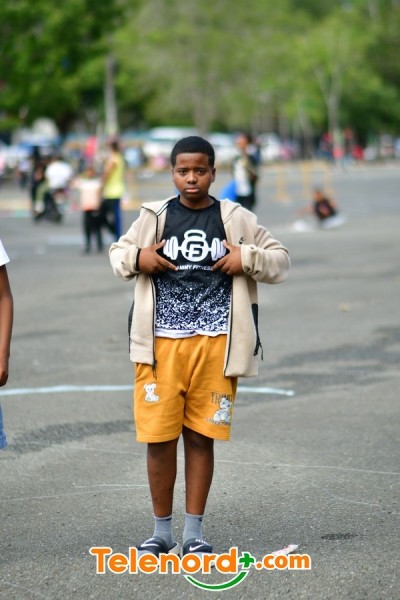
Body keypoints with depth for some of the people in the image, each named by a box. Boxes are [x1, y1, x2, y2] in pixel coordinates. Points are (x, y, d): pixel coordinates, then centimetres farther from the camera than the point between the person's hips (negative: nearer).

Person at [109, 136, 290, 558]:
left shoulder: (236, 219, 3)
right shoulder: (154, 217, 4)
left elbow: (280, 261, 9)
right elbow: (117, 253, 16)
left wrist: (248, 258, -9)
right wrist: (136, 258, -6)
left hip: (215, 345, 0)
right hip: (161, 344, 0)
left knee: (201, 437, 6)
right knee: (158, 437, 1)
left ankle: (194, 532, 16)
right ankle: (162, 531, 15)